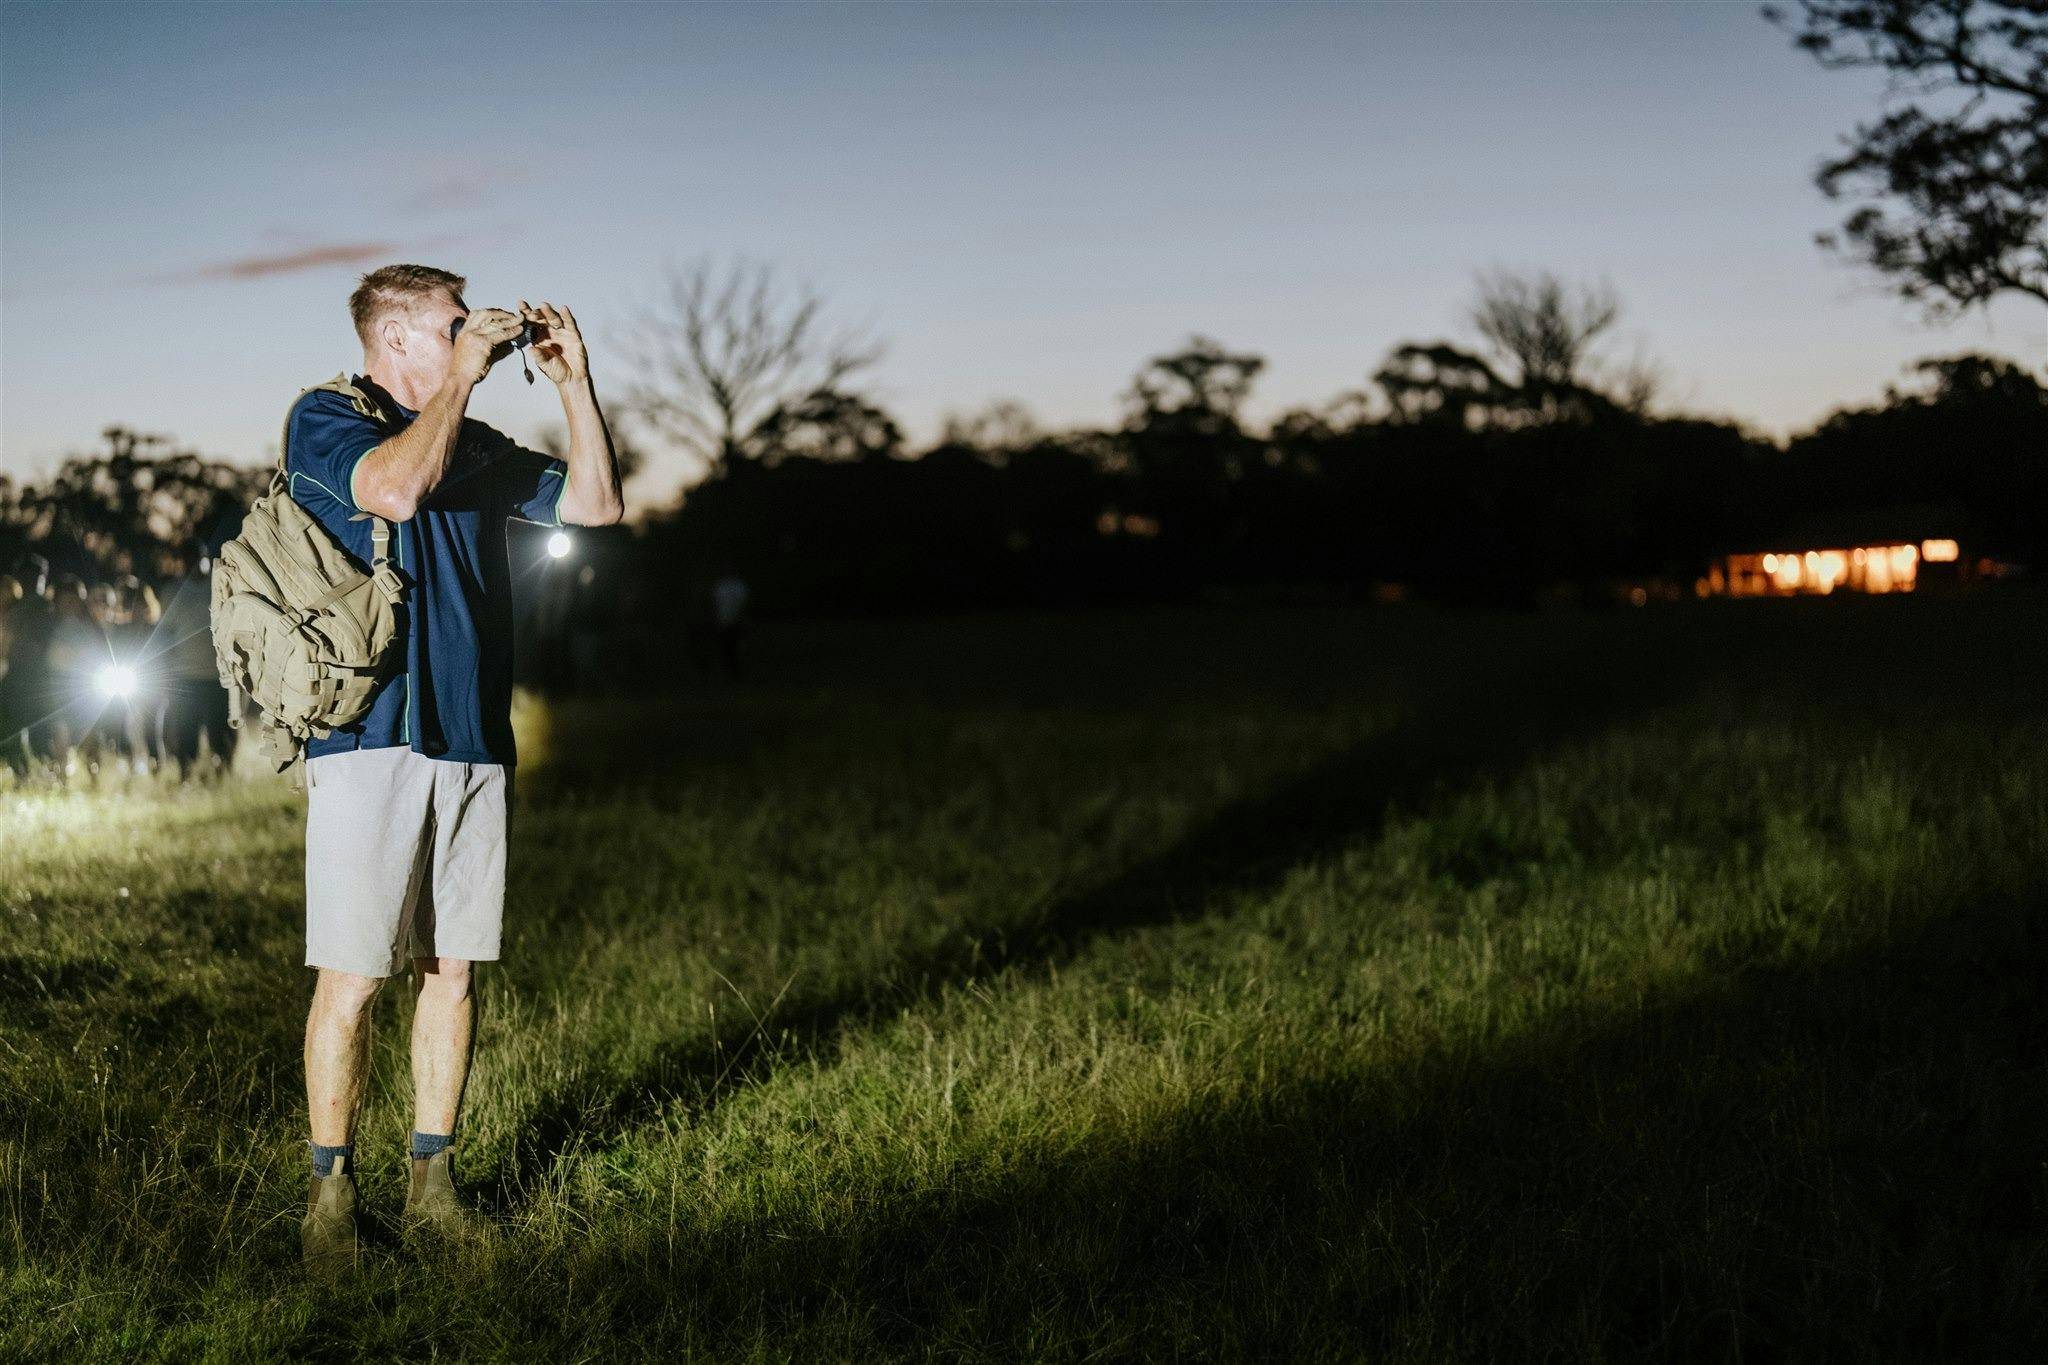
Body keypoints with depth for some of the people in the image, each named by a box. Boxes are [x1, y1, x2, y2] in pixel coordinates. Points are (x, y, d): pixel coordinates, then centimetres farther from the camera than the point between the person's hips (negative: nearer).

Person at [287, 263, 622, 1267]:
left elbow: (596, 502, 19)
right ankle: (331, 1192, 5)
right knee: (351, 978, -5)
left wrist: (572, 380, 11)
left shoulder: (477, 448, 18)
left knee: (451, 971, 7)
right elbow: (396, 487, -20)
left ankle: (432, 1182, 16)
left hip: (473, 740, 6)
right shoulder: (323, 419, 0)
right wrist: (462, 376, -11)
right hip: (371, 738, -6)